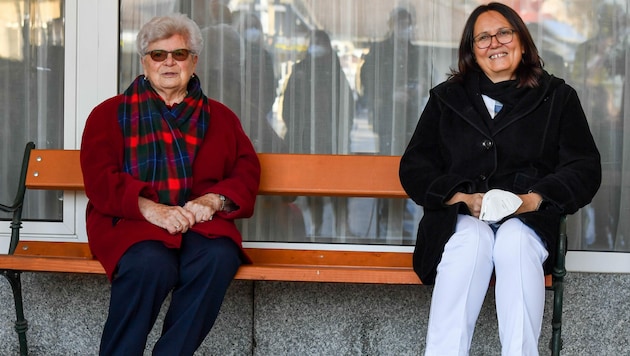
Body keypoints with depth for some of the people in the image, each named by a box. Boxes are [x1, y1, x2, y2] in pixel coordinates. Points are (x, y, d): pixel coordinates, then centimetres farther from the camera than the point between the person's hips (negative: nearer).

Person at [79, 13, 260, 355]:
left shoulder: (220, 118, 23)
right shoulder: (110, 114, 15)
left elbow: (247, 170, 13)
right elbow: (99, 177, 1)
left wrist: (213, 201, -10)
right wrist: (151, 210, -16)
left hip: (199, 223, 2)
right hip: (130, 222, -2)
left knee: (219, 257, -34)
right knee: (151, 265, -37)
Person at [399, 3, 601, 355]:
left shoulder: (558, 97, 15)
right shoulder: (446, 98, 18)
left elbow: (584, 168, 7)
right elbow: (415, 167, 12)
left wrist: (531, 200, -11)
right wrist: (462, 199, -7)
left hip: (529, 220, 0)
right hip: (460, 219, 1)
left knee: (515, 241, -35)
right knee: (472, 240, -34)